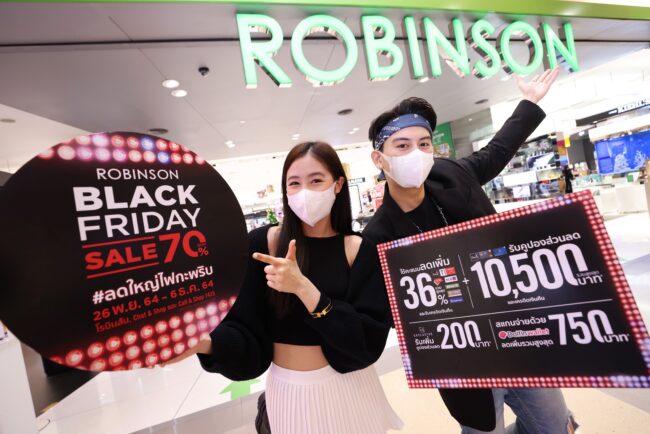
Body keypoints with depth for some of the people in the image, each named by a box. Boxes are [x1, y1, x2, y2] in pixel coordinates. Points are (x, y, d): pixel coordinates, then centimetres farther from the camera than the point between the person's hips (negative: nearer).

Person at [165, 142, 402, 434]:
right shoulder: (261, 244, -13)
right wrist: (203, 342, -32)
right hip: (287, 390, 0)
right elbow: (246, 331, -11)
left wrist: (303, 287, -29)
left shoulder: (360, 250, -13)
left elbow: (370, 341, -18)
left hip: (348, 389, 0)